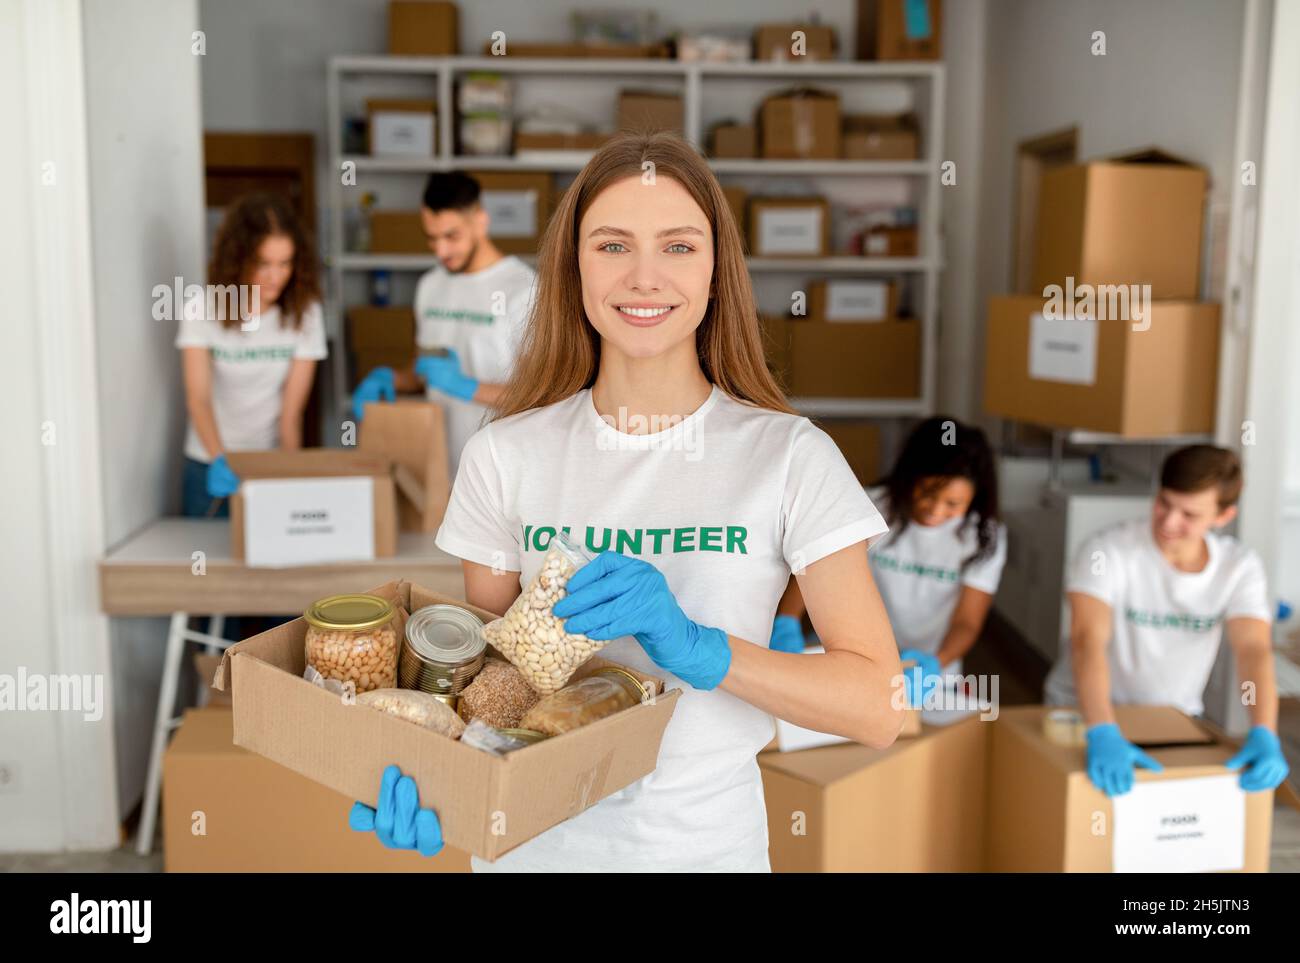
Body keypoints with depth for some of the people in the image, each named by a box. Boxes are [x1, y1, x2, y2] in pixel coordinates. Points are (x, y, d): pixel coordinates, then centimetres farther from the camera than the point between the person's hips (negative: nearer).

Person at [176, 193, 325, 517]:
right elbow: (198, 398, -23)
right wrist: (219, 459, -38)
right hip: (210, 464, 0)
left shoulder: (304, 313, -11)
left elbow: (291, 412, -13)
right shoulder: (202, 310, -13)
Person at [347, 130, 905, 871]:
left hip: (706, 838, -1)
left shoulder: (790, 455, -12)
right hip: (533, 841, 2)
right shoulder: (505, 456, -6)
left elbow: (879, 708, -14)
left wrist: (695, 647, -27)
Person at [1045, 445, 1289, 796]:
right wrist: (1103, 734, -48)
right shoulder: (1109, 551, -21)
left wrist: (1264, 737, -37)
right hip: (1083, 715, -3)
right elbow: (1088, 639, -34)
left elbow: (1255, 651, -20)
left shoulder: (1240, 567, -8)